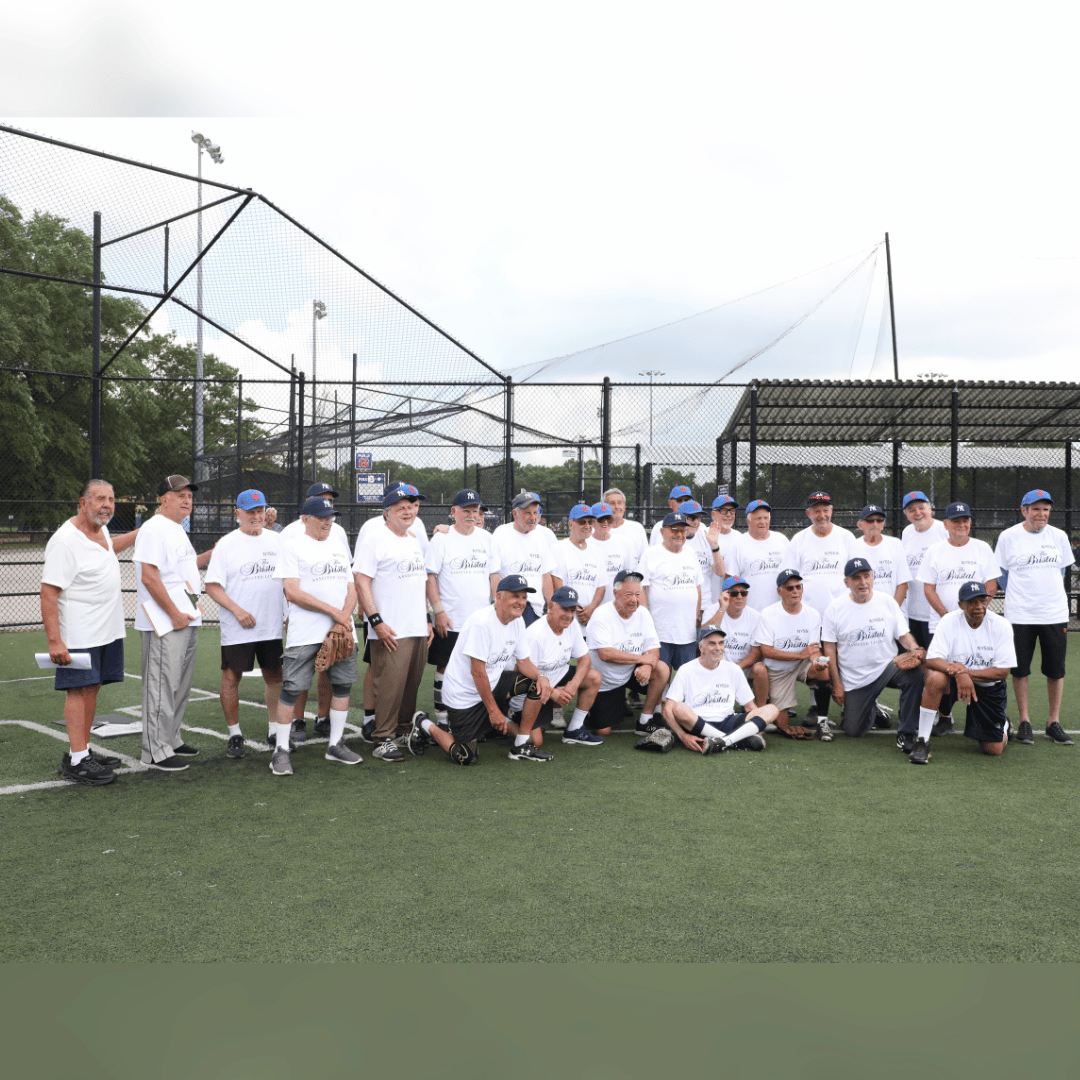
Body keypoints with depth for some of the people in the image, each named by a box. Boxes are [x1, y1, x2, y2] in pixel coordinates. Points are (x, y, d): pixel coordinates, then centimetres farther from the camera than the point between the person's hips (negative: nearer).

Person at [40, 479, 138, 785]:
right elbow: (48, 592, -20)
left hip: (107, 630, 9)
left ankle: (83, 752, 17)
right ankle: (76, 761, -6)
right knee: (79, 690, -8)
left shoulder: (99, 528, 10)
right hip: (80, 633, -8)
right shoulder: (65, 540, -18)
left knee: (92, 689, 10)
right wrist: (54, 640, -25)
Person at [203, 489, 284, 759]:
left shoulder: (277, 541, 9)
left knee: (274, 676, 9)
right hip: (236, 629, -3)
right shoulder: (226, 544, -3)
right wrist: (237, 610, -18)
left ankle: (275, 729, 23)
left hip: (272, 626, 4)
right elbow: (212, 586, -7)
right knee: (231, 678, 0)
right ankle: (234, 734, 13)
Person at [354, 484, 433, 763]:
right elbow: (361, 583, -12)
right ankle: (383, 739, 1)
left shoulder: (415, 541, 18)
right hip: (390, 632, -7)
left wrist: (427, 619, 20)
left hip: (418, 630, 7)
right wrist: (376, 621, -18)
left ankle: (404, 729, 26)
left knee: (413, 682, 11)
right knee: (390, 684, -9)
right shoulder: (376, 539, -6)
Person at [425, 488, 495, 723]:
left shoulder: (486, 538, 10)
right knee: (445, 668, 3)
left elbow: (494, 574, 16)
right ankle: (442, 716, 13)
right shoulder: (441, 538, -2)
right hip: (450, 621, -4)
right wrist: (438, 611, -13)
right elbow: (430, 576, -6)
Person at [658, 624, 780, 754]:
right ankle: (740, 741, -30)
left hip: (727, 724, 4)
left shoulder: (734, 670, 14)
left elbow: (750, 707, 15)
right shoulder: (686, 671, 1)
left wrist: (757, 731, -6)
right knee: (679, 708, -36)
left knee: (772, 709, -13)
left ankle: (723, 741, -33)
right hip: (696, 726, -4)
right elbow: (668, 709, -7)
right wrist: (683, 736, -24)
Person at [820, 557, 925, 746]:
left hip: (887, 667, 0)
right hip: (853, 679, 0)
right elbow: (829, 648, -2)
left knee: (915, 673, -32)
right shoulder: (835, 608, -4)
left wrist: (915, 649, -19)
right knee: (853, 731, -1)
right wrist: (836, 683, -6)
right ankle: (871, 710, 36)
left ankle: (906, 733, -18)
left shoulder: (887, 601, 1)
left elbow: (903, 635, 4)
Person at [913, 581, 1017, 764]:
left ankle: (1002, 724, 37)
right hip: (954, 680, -1)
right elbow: (931, 659, -23)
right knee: (936, 678, -37)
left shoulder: (1001, 626, -15)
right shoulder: (949, 621, -16)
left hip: (989, 685, 1)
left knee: (995, 750, -1)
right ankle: (922, 742, -24)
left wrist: (966, 672, -28)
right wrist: (957, 672, -41)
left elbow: (1003, 672, -16)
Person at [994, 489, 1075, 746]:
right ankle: (1024, 722, 14)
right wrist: (1019, 595, 6)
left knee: (1056, 670, 4)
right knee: (1020, 669, 2)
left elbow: (1061, 570, 16)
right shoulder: (1008, 536, -1)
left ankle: (1054, 722, 16)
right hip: (1020, 616, -2)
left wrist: (1049, 595, 12)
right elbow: (1000, 573, 8)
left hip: (1055, 615, 2)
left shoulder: (1059, 536, 5)